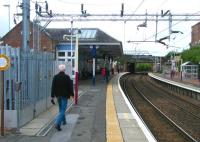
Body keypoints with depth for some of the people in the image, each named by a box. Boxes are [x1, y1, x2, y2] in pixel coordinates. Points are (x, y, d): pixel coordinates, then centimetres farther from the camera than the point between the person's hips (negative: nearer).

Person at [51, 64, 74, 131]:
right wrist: (72, 94, 5)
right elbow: (70, 87, -8)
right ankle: (57, 123, -19)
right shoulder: (67, 77, -12)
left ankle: (63, 121, 37)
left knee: (61, 109, 22)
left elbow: (53, 87, -2)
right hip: (64, 95, -5)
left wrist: (52, 96, 0)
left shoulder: (55, 77, -1)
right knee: (63, 110, -4)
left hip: (58, 95, 5)